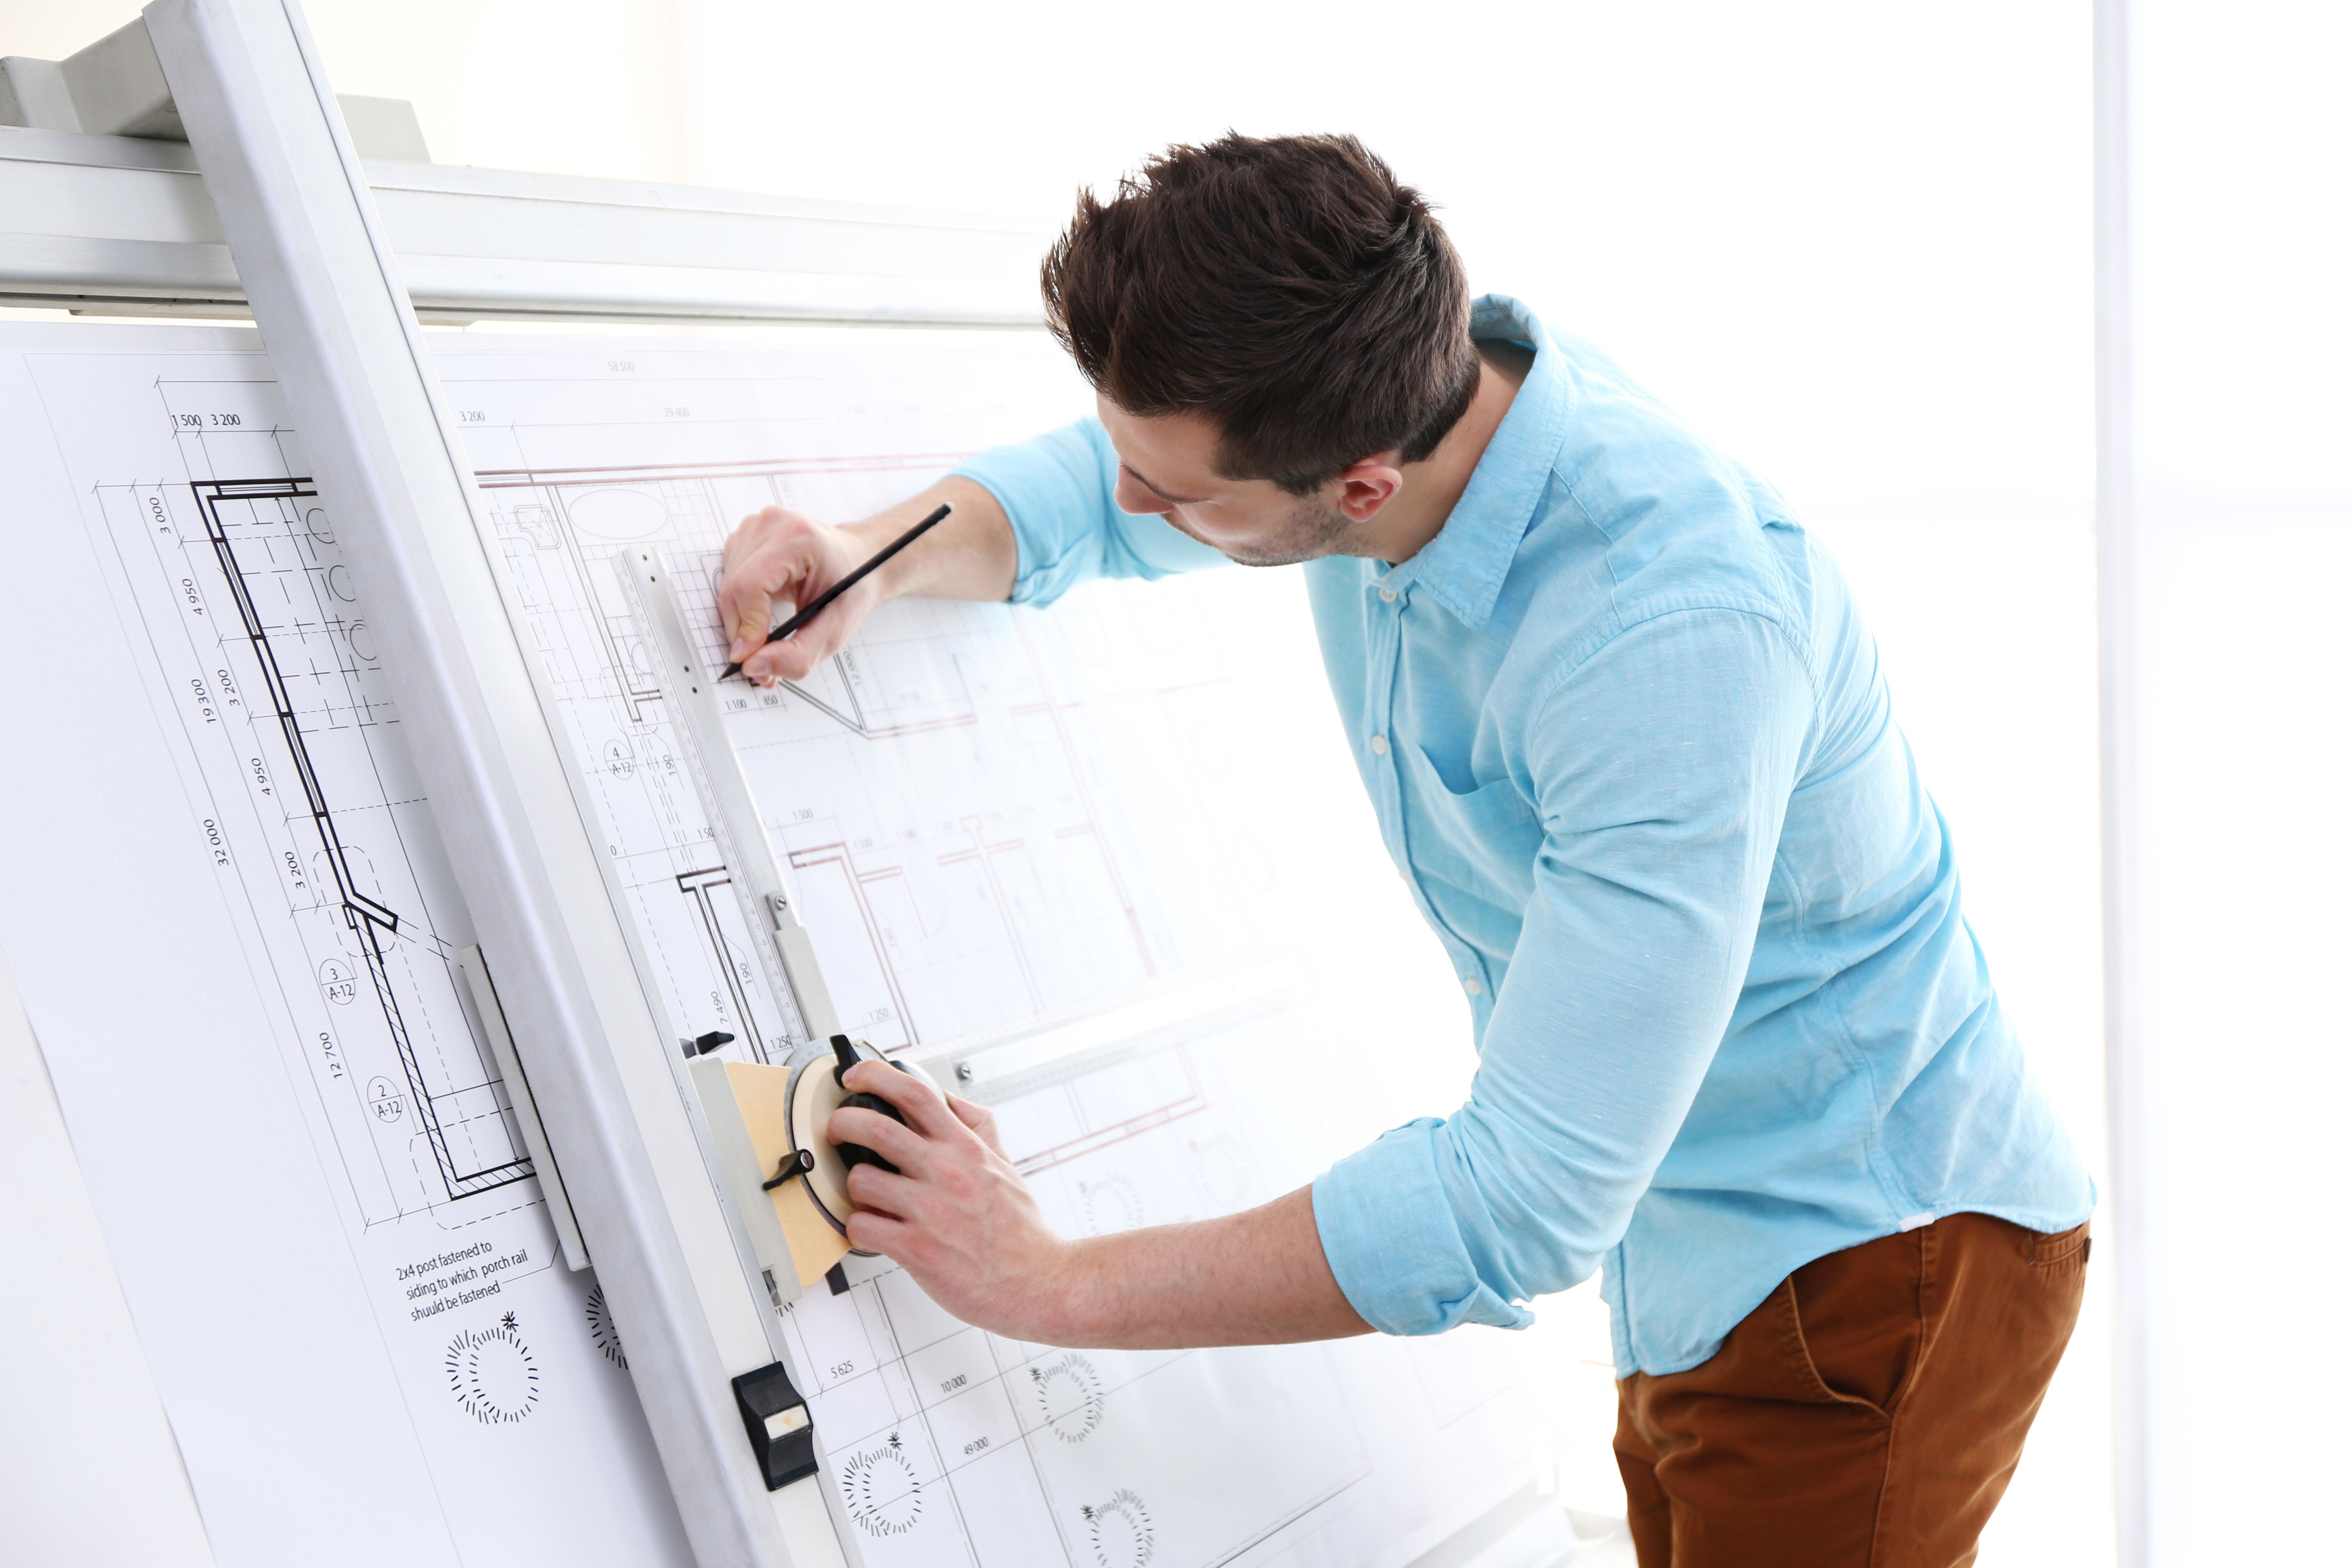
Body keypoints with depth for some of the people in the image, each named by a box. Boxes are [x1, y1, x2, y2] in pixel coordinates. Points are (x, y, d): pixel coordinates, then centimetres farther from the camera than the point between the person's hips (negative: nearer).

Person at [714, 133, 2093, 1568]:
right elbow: (1090, 493, 9)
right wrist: (874, 562, -12)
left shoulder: (1678, 629, -36)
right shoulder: (1393, 379, -11)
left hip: (1867, 1269, -7)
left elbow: (1524, 1204, -35)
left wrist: (1050, 1285, -28)